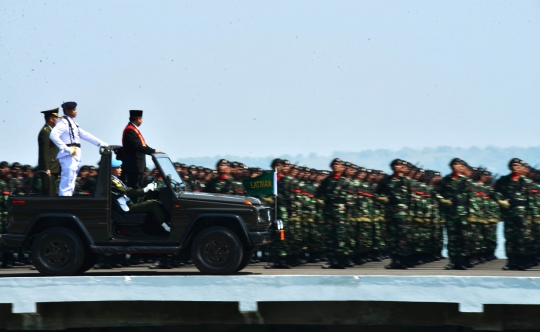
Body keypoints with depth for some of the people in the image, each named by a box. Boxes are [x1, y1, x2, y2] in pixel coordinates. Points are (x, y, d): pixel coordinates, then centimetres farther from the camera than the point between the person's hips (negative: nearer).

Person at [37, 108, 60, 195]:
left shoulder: (49, 131, 20)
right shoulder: (45, 132, -12)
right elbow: (44, 152, -18)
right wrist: (47, 169, -21)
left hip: (53, 169, 10)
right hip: (49, 169, -10)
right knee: (49, 194, -13)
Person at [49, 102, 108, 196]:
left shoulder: (73, 123, 20)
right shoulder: (63, 122, -9)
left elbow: (85, 135, 23)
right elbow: (53, 135, -22)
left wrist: (101, 143, 19)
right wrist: (66, 148, -23)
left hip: (75, 156, 10)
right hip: (68, 156, -10)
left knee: (70, 184, 10)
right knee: (67, 182, -14)